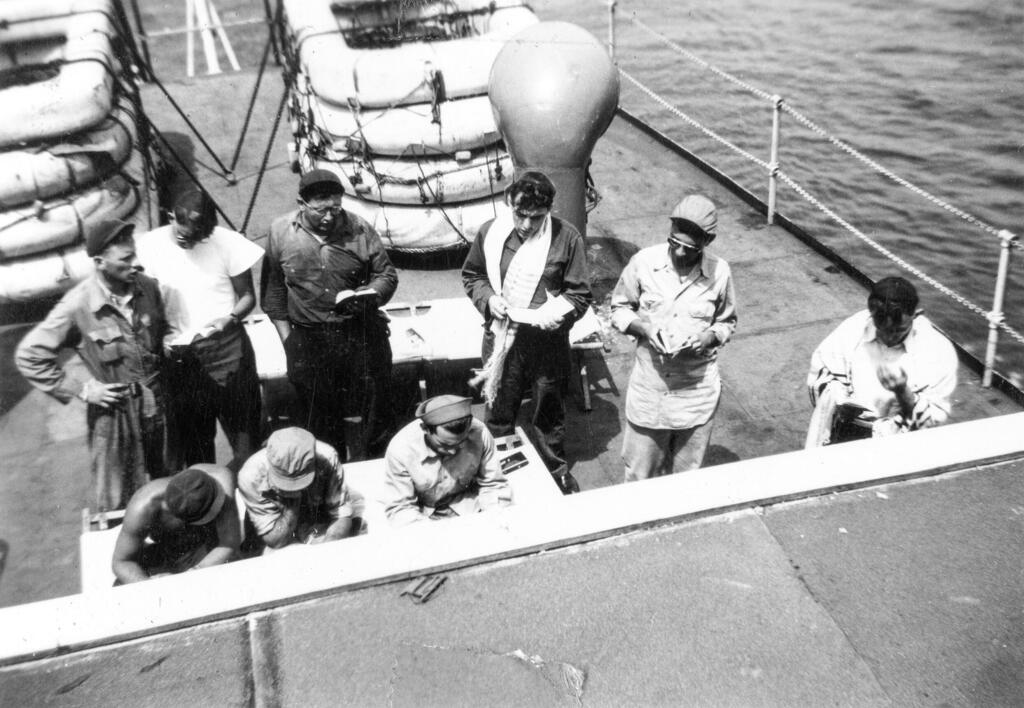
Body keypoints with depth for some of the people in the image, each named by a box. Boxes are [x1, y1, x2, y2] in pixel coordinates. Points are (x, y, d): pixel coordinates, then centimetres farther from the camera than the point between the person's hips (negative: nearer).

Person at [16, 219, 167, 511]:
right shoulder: (78, 306, -19)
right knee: (118, 501, 12)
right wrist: (81, 389, -13)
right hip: (114, 410, -4)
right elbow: (28, 356, -12)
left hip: (159, 402, 4)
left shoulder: (147, 287, -7)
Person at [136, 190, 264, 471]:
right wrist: (160, 337, -14)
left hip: (227, 346, -1)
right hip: (178, 353, 1)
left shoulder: (227, 243, -10)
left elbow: (247, 295, 0)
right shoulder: (149, 245, -6)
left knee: (243, 426, 5)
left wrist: (230, 318, -19)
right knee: (191, 432, 13)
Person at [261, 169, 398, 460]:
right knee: (319, 414, 15)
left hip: (362, 332, -1)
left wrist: (369, 295, -20)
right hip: (308, 338, 1)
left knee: (376, 404, 9)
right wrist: (286, 337, 1)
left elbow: (387, 274, 2)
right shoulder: (280, 233, -4)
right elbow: (273, 289, 3)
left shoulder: (360, 230, -7)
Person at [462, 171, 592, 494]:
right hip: (501, 337, 1)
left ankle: (557, 468, 42)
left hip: (548, 341, -1)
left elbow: (580, 294, -5)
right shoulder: (491, 232, -7)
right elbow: (471, 276, 7)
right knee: (499, 410, 16)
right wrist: (488, 299, -11)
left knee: (550, 412, 18)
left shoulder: (567, 238, -12)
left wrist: (555, 314, -23)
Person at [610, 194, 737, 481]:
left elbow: (727, 322, 9)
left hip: (697, 392, 0)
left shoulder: (720, 273, -7)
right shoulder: (643, 262, -9)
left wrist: (709, 337, -13)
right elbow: (619, 309, 4)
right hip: (648, 389, 0)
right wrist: (643, 327, -16)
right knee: (640, 476, 10)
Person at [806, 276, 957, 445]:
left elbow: (934, 419, -5)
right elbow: (818, 374, 7)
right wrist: (838, 400, -12)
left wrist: (903, 392, -23)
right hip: (848, 429, 0)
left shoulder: (939, 351, -7)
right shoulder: (851, 329, -3)